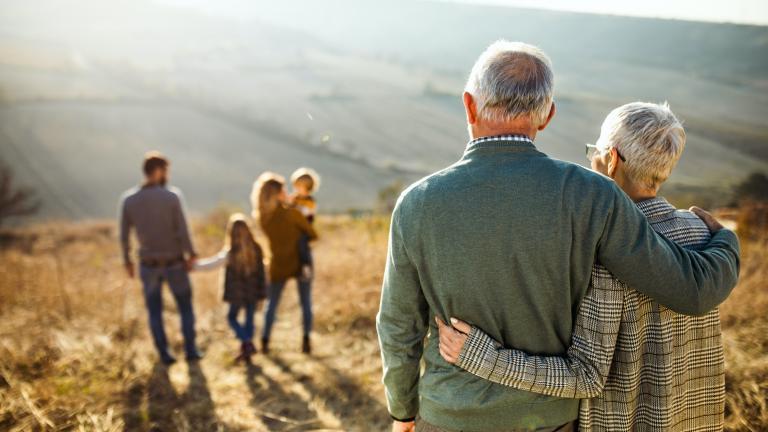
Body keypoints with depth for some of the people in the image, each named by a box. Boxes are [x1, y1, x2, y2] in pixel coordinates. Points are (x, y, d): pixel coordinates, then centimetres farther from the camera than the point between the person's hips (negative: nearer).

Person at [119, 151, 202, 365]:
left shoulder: (128, 199, -8)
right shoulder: (172, 195, -17)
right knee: (185, 307, 16)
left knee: (154, 310, 17)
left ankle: (164, 354, 18)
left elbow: (124, 236, -2)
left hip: (148, 265, 2)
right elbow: (182, 231, -17)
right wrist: (191, 255, -4)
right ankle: (191, 350, 19)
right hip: (174, 263, -2)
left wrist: (127, 260, 12)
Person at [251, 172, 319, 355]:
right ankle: (306, 341, 6)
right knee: (306, 303, 9)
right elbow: (313, 235, -9)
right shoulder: (292, 213, -18)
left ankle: (265, 341, 13)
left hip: (278, 266, 3)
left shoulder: (262, 217, -5)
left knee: (272, 303, 15)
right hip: (300, 264, -3)